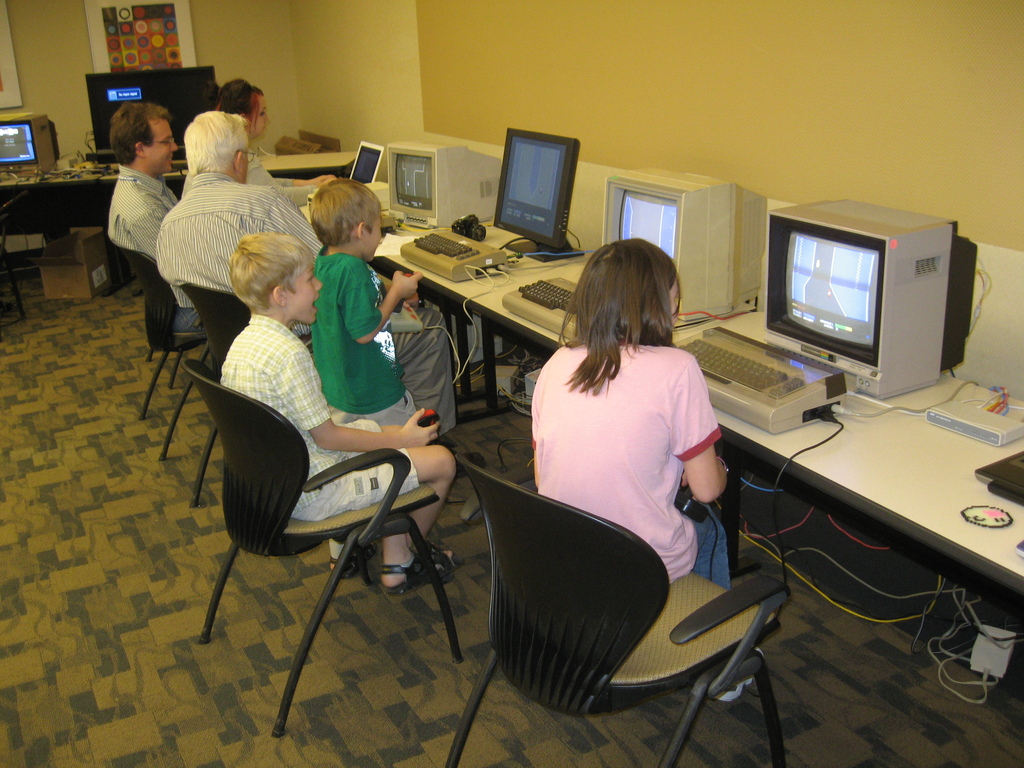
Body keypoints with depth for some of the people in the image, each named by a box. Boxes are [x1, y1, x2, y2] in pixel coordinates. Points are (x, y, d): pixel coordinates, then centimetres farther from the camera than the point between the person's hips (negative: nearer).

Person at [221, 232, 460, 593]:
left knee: (376, 429, 25)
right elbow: (328, 437, -20)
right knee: (441, 460, -3)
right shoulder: (288, 353, -27)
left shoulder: (241, 343, 3)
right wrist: (400, 438, -8)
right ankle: (401, 562, 22)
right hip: (311, 494, -10)